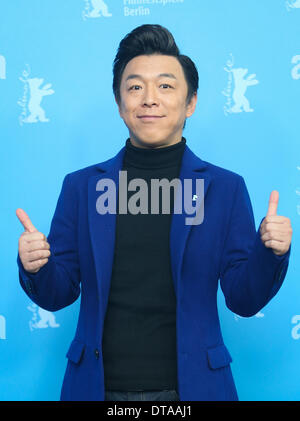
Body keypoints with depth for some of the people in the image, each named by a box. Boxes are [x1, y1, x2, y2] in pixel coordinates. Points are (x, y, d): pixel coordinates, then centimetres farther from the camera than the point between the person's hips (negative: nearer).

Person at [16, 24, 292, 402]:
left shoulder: (226, 188, -2)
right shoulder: (81, 186, 1)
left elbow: (243, 300, -1)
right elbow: (58, 295, 4)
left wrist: (270, 253, -19)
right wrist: (36, 269, -16)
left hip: (192, 386, 0)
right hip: (97, 387, 1)